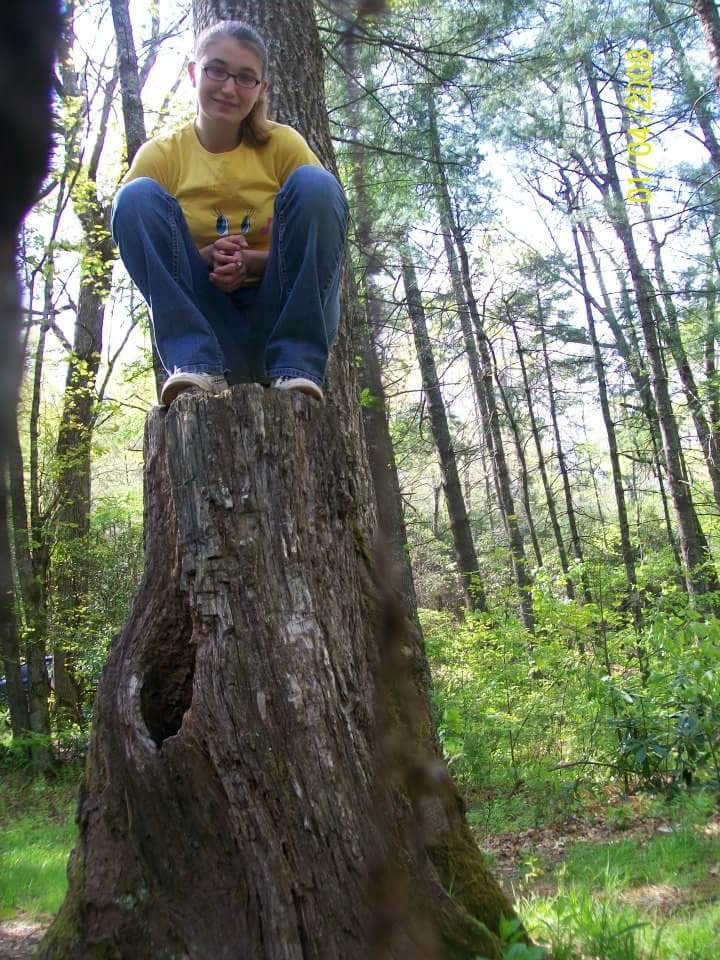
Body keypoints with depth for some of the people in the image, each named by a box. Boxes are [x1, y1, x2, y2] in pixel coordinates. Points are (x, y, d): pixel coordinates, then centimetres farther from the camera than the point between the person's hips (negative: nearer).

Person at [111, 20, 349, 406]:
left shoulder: (283, 144, 0)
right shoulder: (159, 156, 1)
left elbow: (321, 240, 0)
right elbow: (142, 251, 1)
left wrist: (254, 262, -19)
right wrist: (203, 260, -20)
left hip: (280, 319, 0)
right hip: (206, 326, 1)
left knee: (313, 184, -20)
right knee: (137, 195, -16)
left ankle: (295, 366, -23)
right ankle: (197, 363, -25)